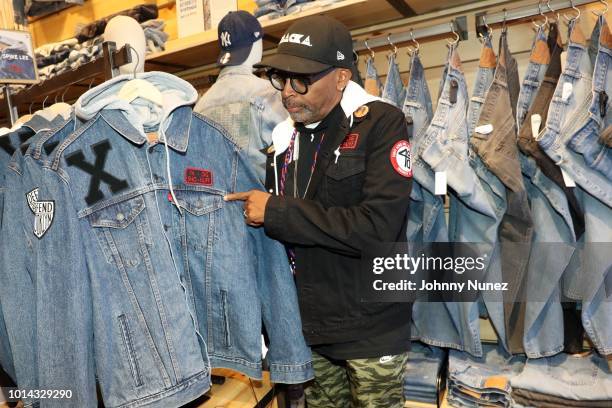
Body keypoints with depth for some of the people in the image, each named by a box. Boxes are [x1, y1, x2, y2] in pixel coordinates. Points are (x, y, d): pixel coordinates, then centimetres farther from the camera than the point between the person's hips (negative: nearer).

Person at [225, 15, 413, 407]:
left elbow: (377, 228, -25)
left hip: (371, 329, -5)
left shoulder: (382, 123, -13)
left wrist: (276, 212, -22)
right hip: (309, 327, 6)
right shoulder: (283, 137, 4)